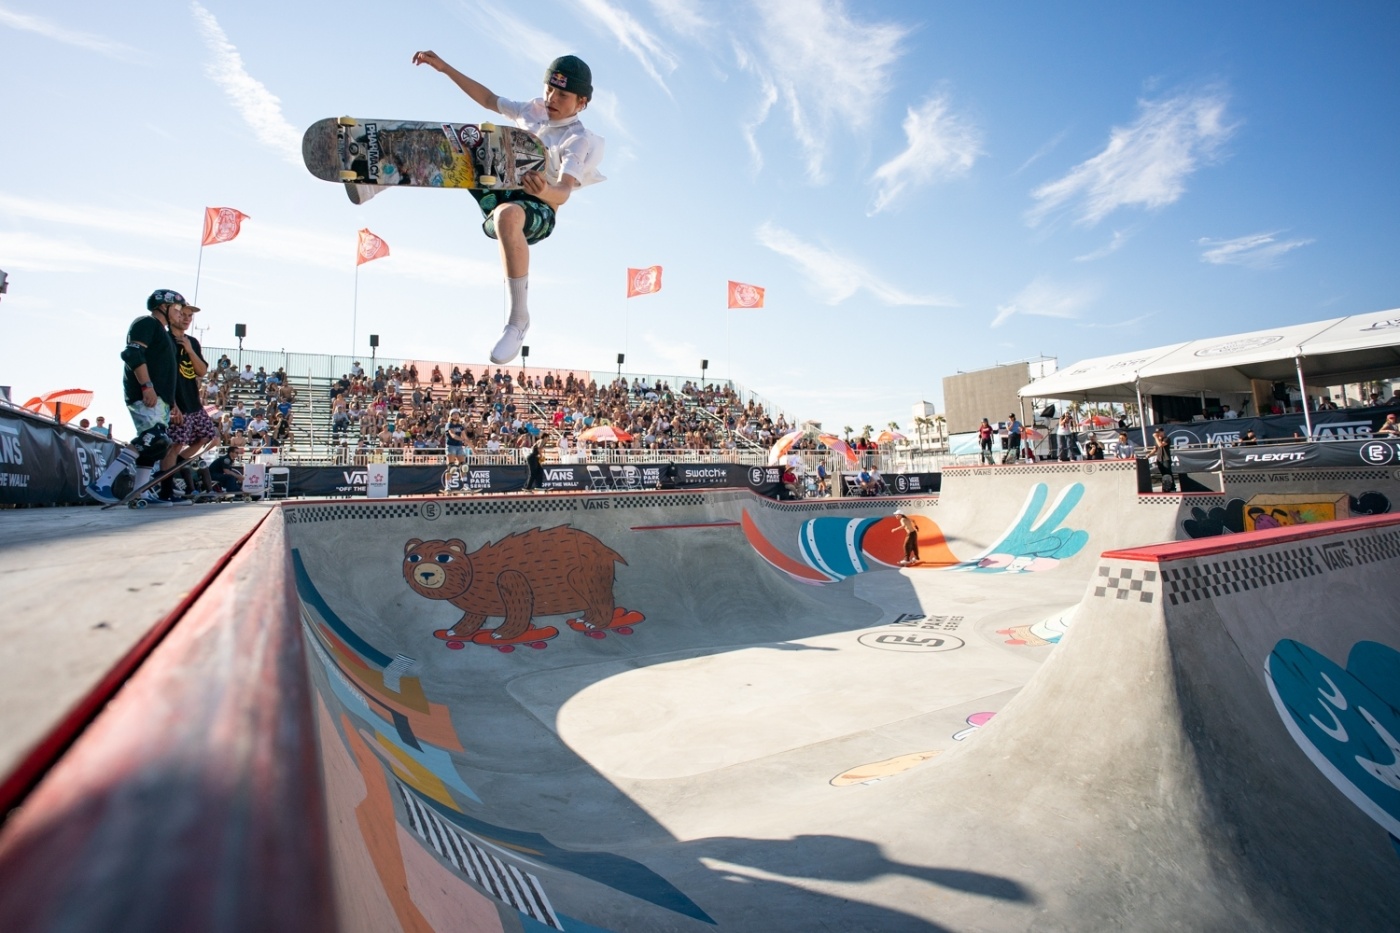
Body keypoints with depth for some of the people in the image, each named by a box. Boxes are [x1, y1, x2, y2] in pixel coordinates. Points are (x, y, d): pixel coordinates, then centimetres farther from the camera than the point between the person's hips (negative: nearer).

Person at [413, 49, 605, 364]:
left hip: (538, 208, -8)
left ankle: (519, 318, -38)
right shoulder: (534, 110, 12)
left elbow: (564, 193, -26)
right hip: (499, 190, 8)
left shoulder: (579, 140, -9)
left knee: (507, 215, -45)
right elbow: (489, 99, 26)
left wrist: (546, 192, -49)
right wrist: (445, 68, 22)